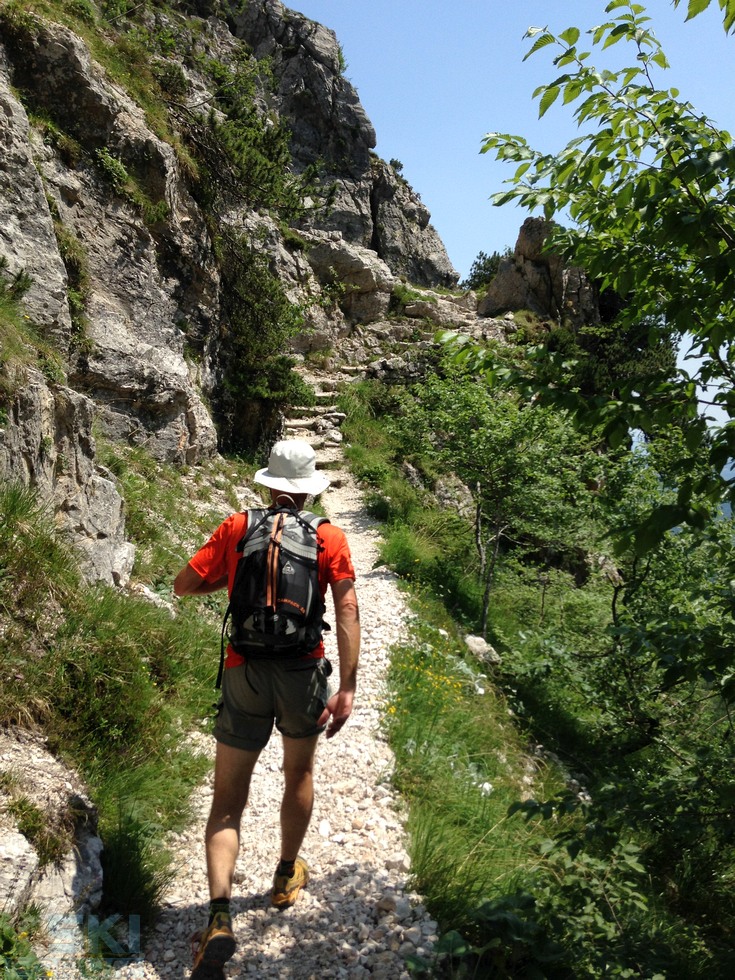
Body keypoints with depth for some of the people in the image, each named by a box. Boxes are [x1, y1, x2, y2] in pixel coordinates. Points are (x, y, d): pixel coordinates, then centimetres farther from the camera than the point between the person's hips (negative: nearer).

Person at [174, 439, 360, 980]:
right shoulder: (330, 537, -1)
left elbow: (185, 584, 1)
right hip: (304, 671, 1)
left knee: (228, 799, 6)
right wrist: (348, 687, -12)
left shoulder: (236, 528, 1)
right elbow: (347, 611, -10)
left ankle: (220, 917, -9)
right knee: (299, 772, 25)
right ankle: (288, 875, 42)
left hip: (244, 672, 0)